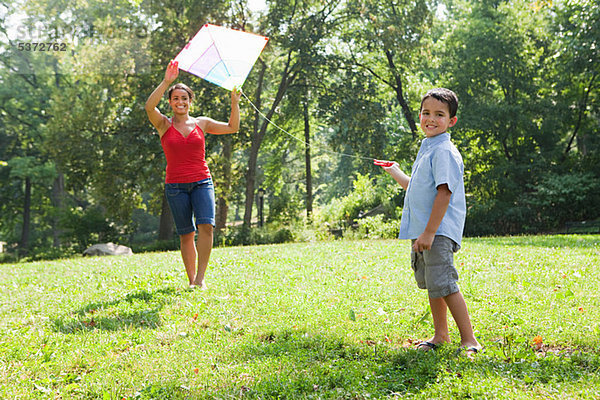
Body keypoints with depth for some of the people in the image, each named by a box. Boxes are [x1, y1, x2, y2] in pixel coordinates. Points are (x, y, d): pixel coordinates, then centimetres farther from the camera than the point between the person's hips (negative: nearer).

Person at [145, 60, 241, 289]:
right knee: (186, 235, 0)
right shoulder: (164, 125, 4)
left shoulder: (201, 123, 11)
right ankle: (191, 279, 10)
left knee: (206, 226, -19)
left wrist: (234, 101, 6)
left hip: (202, 182, 1)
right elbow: (149, 106, -16)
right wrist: (166, 82, -22)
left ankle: (201, 277, -15)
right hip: (176, 186, -1)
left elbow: (232, 127, 15)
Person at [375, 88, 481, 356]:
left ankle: (469, 340, -7)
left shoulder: (444, 151, -13)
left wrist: (429, 232, -24)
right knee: (431, 285, 17)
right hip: (421, 231, 10)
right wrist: (394, 172, 35)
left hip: (439, 231, -10)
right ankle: (440, 335, 29)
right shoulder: (426, 149, 18)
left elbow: (444, 192, -21)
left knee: (444, 284, -14)